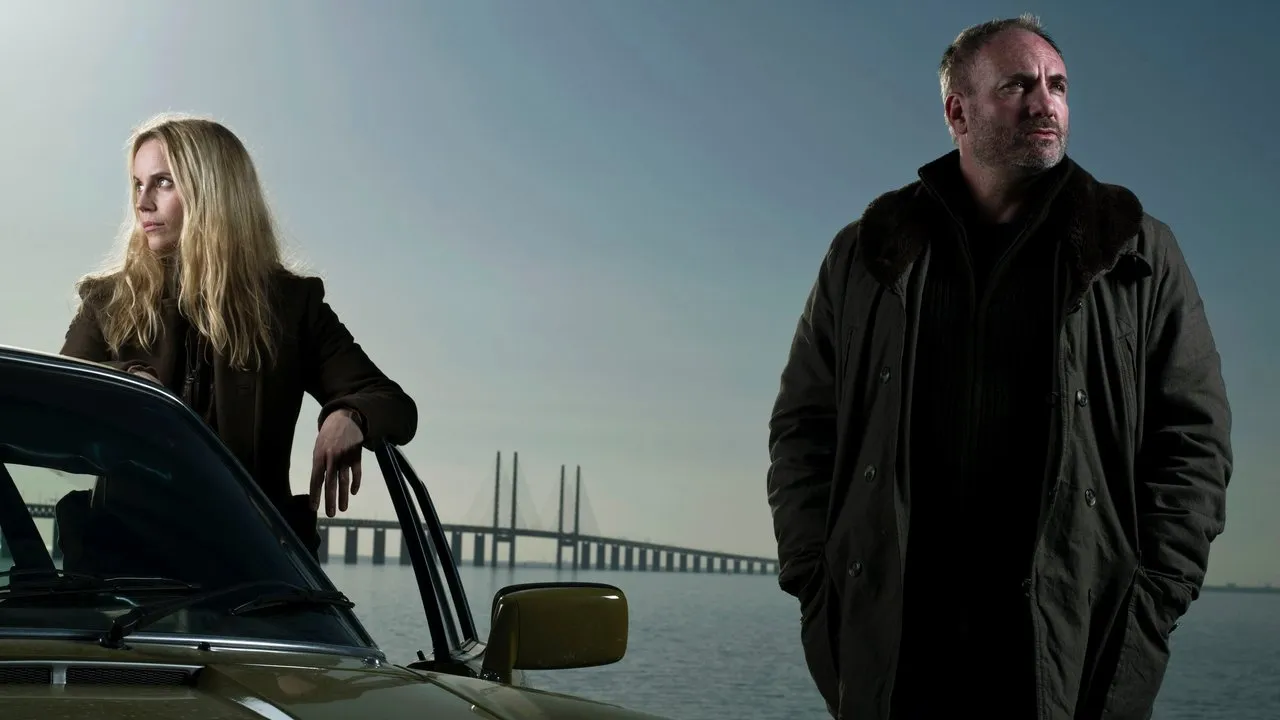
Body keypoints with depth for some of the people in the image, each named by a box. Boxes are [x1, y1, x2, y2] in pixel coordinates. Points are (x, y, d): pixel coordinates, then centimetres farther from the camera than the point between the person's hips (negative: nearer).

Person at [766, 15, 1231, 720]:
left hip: (1076, 637, -1)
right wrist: (817, 581, 2)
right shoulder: (867, 254, 12)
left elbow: (1193, 436, 7)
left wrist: (1153, 598, -3)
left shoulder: (1137, 254, 10)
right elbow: (802, 425, 13)